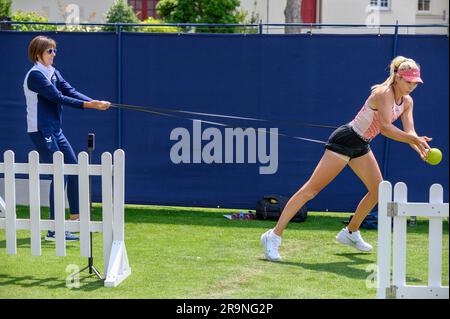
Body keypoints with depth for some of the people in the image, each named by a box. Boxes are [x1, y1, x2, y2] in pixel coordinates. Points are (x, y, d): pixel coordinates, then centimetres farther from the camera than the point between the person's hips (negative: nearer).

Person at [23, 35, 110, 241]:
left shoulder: (53, 72, 13)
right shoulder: (35, 75, -13)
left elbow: (70, 91, 2)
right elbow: (57, 98, -20)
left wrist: (95, 102, -13)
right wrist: (87, 105, -24)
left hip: (55, 130, 9)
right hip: (41, 131, -9)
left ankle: (75, 220, 22)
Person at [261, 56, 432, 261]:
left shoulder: (407, 102, 5)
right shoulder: (384, 93, -21)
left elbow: (409, 131, -3)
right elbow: (385, 127, -31)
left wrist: (420, 147, -22)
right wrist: (413, 139, -36)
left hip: (361, 147, 9)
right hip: (343, 141, -9)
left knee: (378, 189, 12)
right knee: (311, 189, -11)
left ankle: (351, 233, 31)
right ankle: (274, 236, -12)